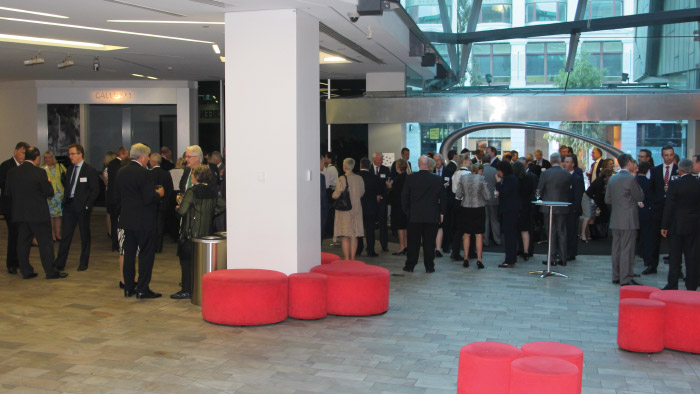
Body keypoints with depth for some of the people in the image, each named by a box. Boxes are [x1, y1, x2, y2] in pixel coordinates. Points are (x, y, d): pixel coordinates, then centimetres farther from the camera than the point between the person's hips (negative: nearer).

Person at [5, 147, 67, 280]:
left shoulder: (12, 172, 3)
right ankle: (50, 272, 4)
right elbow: (49, 192, -10)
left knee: (23, 243, 11)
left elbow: (8, 193, 8)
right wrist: (49, 183, 9)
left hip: (19, 213, 5)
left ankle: (26, 271, 15)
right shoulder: (39, 172, -13)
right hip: (38, 213, -5)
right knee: (45, 243, 2)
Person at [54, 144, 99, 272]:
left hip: (82, 207, -5)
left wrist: (87, 205, -12)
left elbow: (95, 190, -8)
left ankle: (83, 263, 17)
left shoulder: (89, 170, -7)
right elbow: (66, 184, 20)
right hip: (69, 206, 5)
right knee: (65, 235, 4)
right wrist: (65, 199, 6)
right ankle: (59, 264, 7)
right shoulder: (70, 169, 11)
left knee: (85, 235, 6)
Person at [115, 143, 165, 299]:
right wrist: (159, 194, -2)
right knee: (146, 254, 0)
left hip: (127, 219, 8)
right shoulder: (143, 173, -17)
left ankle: (128, 288, 18)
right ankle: (142, 289, 0)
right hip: (143, 221, -8)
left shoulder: (121, 172, 8)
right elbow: (149, 198, -21)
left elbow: (118, 197, 14)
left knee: (129, 253, 13)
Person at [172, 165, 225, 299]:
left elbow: (181, 211, -17)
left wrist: (177, 207, 4)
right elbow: (222, 205, 12)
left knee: (186, 260, 2)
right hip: (207, 231, 6)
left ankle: (187, 290, 2)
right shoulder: (212, 193, 5)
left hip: (191, 233, -6)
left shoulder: (191, 192, -13)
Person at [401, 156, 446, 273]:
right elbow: (442, 198, 4)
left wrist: (407, 211, 12)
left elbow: (404, 196, 1)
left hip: (415, 215, 0)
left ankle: (410, 265, 13)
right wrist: (441, 213, 14)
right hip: (432, 216, 0)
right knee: (429, 242, 5)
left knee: (413, 242, 8)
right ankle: (429, 267, 8)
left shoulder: (410, 178, -4)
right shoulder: (438, 179, -3)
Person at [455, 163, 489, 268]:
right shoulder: (482, 178, -8)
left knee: (466, 234, 11)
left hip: (465, 209, 2)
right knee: (479, 234, 4)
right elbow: (487, 196, -6)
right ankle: (479, 260, 3)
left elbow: (458, 195, 0)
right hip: (479, 209, -2)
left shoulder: (462, 177, -2)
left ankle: (466, 259, 14)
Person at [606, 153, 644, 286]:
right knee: (627, 249, -4)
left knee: (616, 249, 13)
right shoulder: (630, 179, -15)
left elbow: (607, 199, 12)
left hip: (615, 220, 7)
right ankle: (626, 279, -1)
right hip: (628, 220, -7)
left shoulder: (612, 178, 8)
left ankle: (616, 276, 20)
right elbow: (640, 197, -6)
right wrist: (634, 178, 0)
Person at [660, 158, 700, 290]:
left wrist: (664, 226, -6)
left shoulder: (674, 184, -13)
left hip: (677, 225, -3)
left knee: (675, 256, 4)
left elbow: (669, 206, -12)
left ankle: (672, 285, 8)